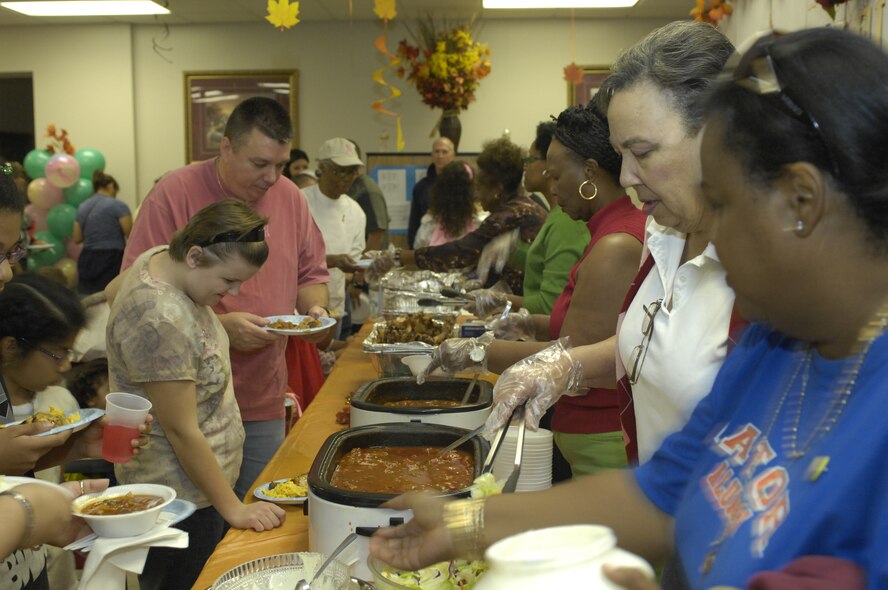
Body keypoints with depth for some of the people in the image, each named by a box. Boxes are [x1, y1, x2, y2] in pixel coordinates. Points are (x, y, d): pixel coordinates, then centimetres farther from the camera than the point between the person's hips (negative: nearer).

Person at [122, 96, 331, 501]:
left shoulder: (290, 198, 5)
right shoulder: (173, 194, -11)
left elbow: (312, 275, 16)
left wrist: (314, 308, -6)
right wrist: (219, 325, -21)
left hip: (265, 405, 5)